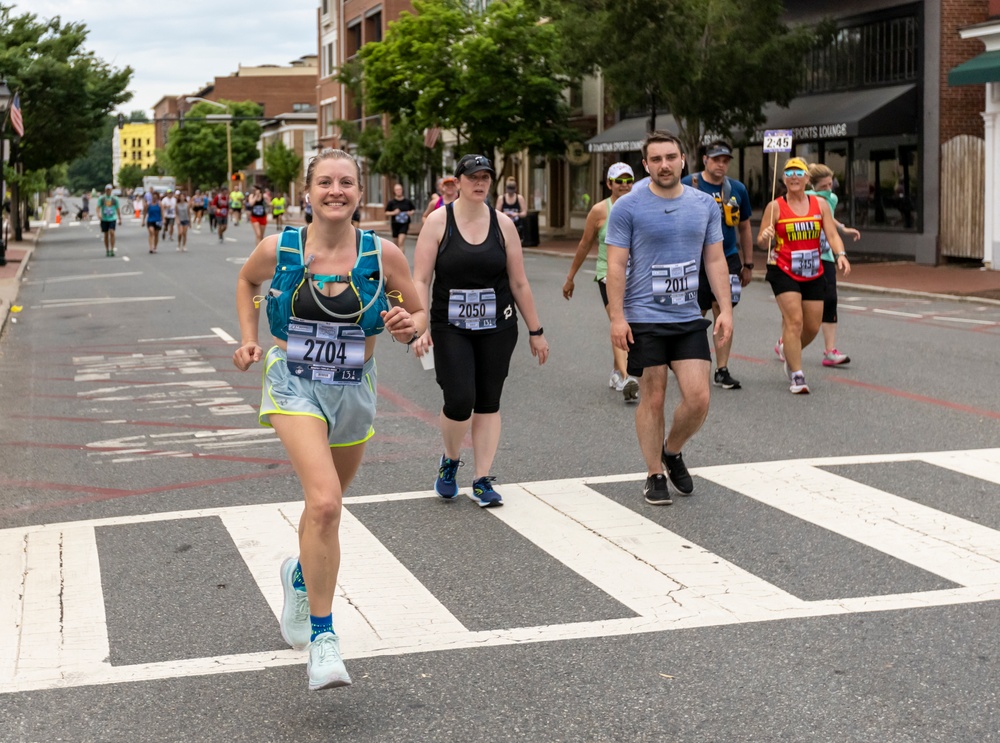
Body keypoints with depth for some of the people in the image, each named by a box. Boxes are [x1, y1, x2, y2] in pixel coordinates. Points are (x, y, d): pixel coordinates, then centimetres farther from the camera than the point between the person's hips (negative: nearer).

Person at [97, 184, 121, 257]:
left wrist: (120, 219, 12)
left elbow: (118, 209, 11)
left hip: (112, 219, -1)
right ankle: (107, 251, 17)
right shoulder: (101, 199, 4)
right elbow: (98, 208, -6)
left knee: (112, 232, -19)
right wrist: (99, 214, -26)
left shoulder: (115, 199, 5)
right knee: (106, 235, 6)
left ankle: (112, 250, -18)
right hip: (104, 219, 1)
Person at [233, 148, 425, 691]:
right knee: (325, 502, -24)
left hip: (353, 392, 3)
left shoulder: (383, 255, -8)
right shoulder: (277, 249, -7)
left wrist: (408, 327, -19)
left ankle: (300, 576, 55)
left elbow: (420, 312, 4)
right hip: (294, 387, -3)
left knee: (326, 505, 20)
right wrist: (249, 340, 4)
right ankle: (322, 638, -16)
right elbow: (247, 281, 15)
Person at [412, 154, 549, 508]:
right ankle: (450, 461, 17)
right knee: (459, 401, -12)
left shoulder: (502, 223, 3)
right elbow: (420, 280, -7)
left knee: (488, 403, 4)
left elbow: (519, 283, 7)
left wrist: (535, 332, 8)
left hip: (497, 327, 2)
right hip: (450, 328, -2)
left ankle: (483, 481, 14)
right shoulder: (438, 221, -4)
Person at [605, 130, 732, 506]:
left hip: (689, 319, 3)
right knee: (652, 398, 2)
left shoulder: (705, 205, 7)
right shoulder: (628, 207, -5)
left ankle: (672, 452, 24)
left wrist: (725, 309, 2)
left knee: (698, 398, -3)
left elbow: (715, 260, 10)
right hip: (644, 320, -3)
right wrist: (617, 316, -13)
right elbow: (616, 265, -6)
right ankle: (655, 476, 16)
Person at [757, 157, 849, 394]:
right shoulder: (775, 207, -4)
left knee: (813, 326, 9)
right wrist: (765, 237, -27)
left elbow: (832, 234, -1)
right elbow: (762, 242, -3)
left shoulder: (820, 204, 4)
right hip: (783, 273, -4)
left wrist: (840, 254, -20)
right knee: (794, 320, -16)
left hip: (813, 274, 4)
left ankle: (789, 350, 40)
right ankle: (797, 376, -9)